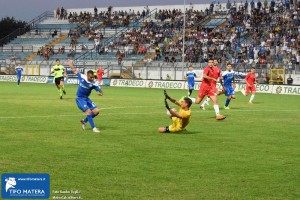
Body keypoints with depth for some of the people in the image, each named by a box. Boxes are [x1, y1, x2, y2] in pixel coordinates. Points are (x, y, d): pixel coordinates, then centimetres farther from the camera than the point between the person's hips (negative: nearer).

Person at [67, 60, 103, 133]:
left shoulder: (94, 83, -14)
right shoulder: (82, 77, -15)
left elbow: (100, 90, -18)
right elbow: (75, 71, 3)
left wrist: (101, 93, -42)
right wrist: (70, 64, 12)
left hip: (86, 98, 4)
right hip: (80, 98, -4)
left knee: (96, 111, -6)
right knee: (88, 111, -21)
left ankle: (84, 121, 17)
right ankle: (93, 128, -13)